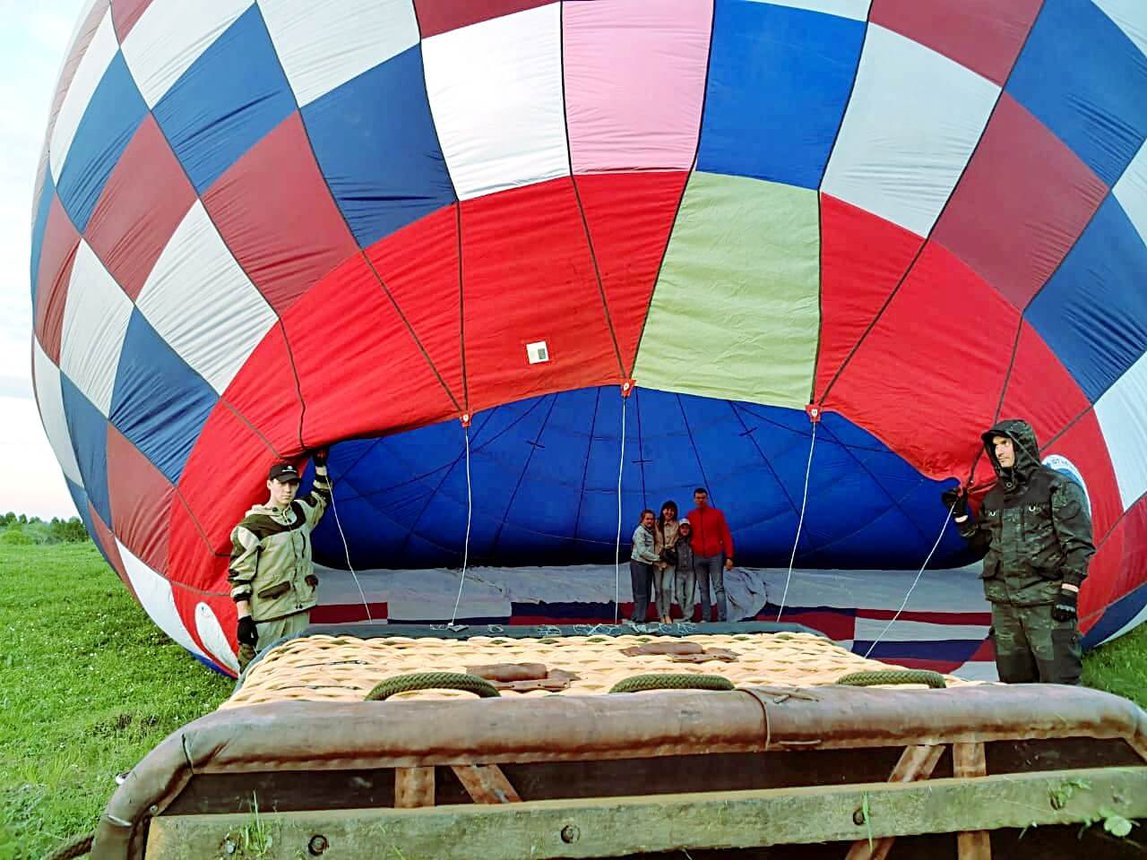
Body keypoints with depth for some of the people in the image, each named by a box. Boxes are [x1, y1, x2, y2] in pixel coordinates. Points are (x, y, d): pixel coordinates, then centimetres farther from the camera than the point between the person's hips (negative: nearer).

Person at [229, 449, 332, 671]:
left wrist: (321, 467, 21)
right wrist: (243, 617, -14)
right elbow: (238, 574, -10)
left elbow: (321, 499, 32)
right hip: (266, 616, -6)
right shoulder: (252, 526, -11)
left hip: (299, 611, 6)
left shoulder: (301, 512, 9)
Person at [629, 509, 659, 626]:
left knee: (647, 594, 8)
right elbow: (642, 552, -15)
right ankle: (639, 619, -4)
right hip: (639, 564, -8)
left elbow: (650, 549, 15)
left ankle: (636, 618, 14)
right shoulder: (640, 531, -10)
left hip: (648, 564, 8)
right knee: (641, 593, -7)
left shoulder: (650, 531, 15)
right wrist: (657, 558, -10)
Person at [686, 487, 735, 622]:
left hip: (715, 556, -2)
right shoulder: (690, 516, 7)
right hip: (698, 557, 2)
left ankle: (722, 619, -6)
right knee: (703, 590, 6)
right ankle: (705, 618, 8)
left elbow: (726, 535, 0)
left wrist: (729, 557, -7)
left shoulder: (717, 513, 1)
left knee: (719, 588, -4)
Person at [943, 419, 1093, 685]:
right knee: (1013, 681, 11)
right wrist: (960, 514, 10)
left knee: (1059, 682, -6)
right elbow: (983, 544, 21)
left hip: (1046, 602, -6)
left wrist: (1069, 591, -13)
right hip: (1004, 603, 6)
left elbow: (1078, 544, -6)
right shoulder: (994, 497, 16)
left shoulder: (1059, 488, -2)